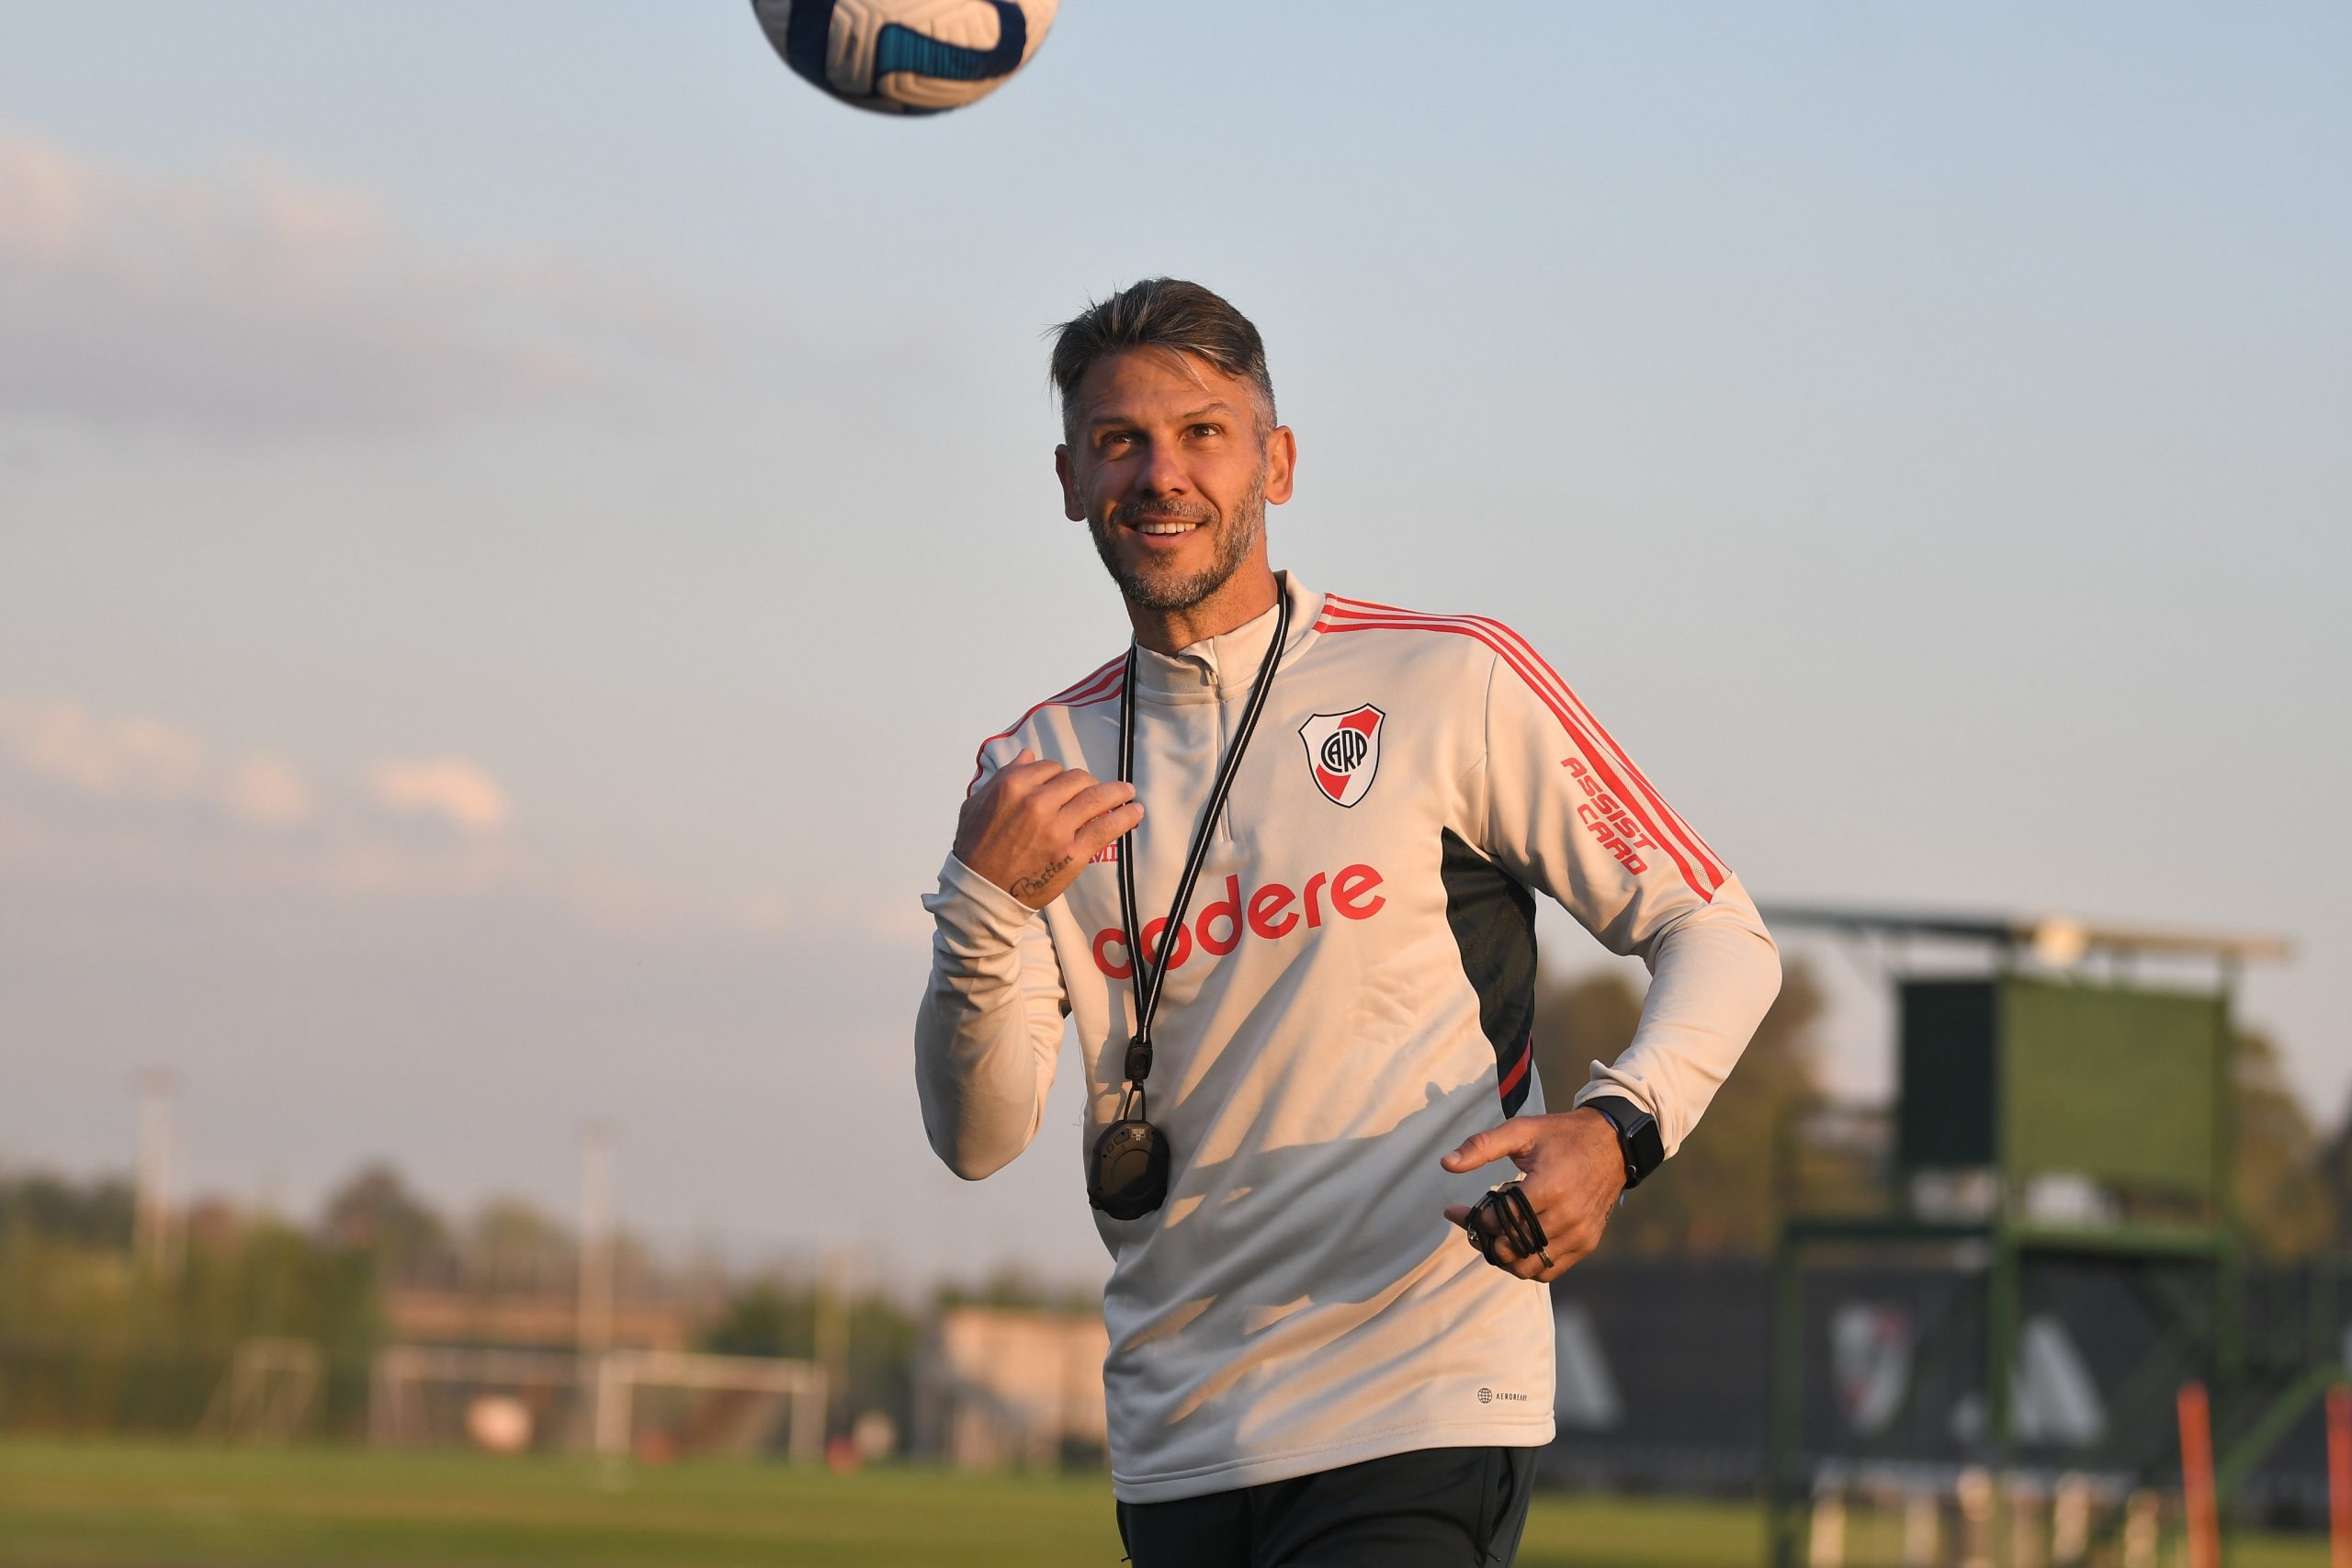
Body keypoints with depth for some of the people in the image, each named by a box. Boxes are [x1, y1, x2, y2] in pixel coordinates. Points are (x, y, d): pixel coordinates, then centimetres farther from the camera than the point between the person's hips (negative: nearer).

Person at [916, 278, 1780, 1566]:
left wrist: (1615, 1130, -18)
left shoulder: (1450, 683, -1)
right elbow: (977, 1141, 3)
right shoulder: (1037, 768, 10)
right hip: (1173, 1448, 4)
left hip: (1424, 1420, -4)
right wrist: (983, 907, -16)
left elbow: (1718, 937, 2)